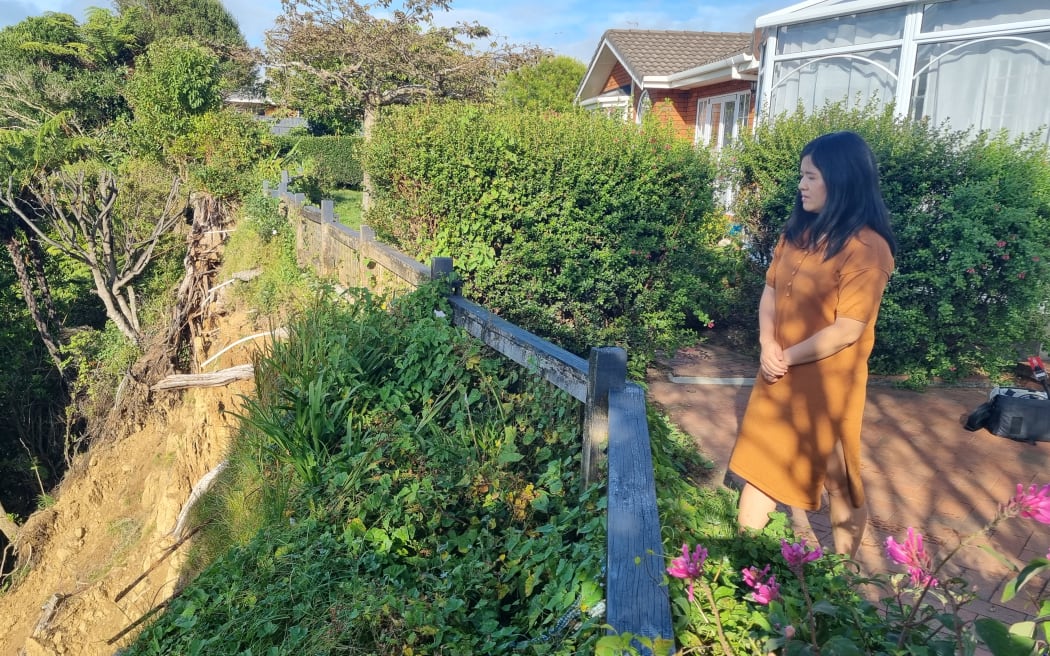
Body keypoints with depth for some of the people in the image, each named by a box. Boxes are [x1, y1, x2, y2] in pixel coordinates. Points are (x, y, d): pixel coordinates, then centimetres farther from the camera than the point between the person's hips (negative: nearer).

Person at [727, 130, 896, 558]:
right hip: (778, 375, 7)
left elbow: (846, 330, -21)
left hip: (826, 381, -7)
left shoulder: (866, 247, -20)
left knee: (838, 481, 11)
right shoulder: (799, 230, 3)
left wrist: (787, 357, -13)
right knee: (762, 463, 18)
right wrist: (767, 346, -8)